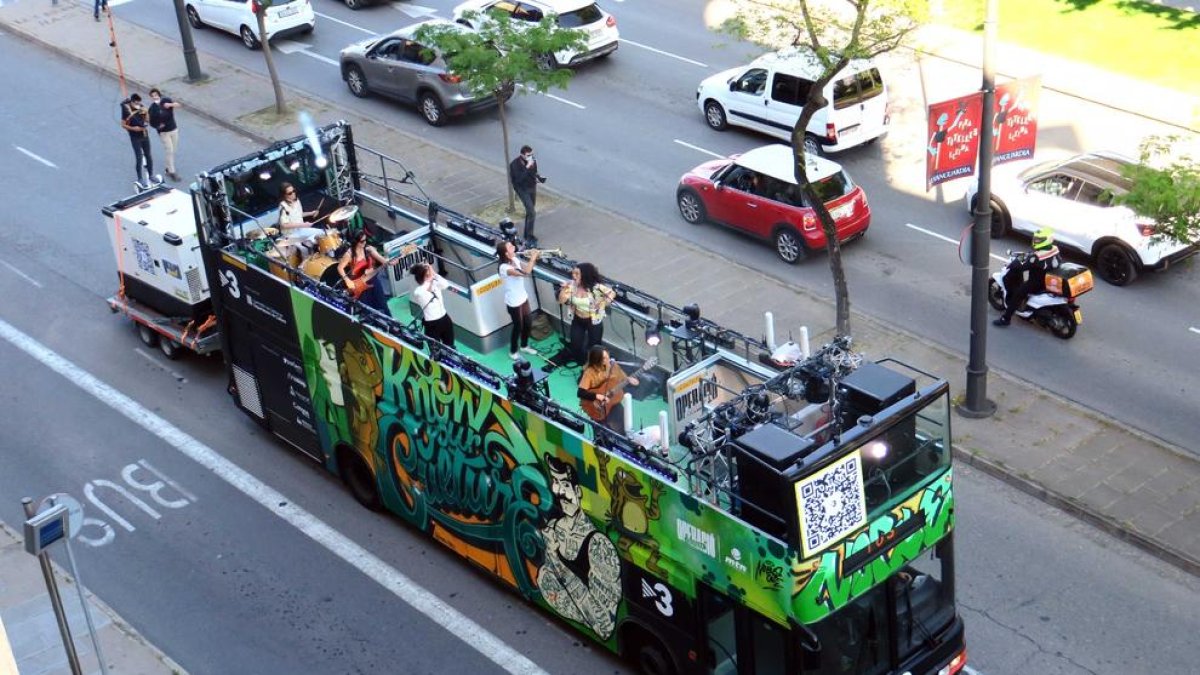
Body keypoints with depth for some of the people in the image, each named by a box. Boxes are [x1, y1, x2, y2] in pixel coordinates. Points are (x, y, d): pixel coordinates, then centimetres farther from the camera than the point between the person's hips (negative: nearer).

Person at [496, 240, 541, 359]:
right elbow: (525, 273, -41)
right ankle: (513, 351, 33)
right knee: (518, 327, 10)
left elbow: (527, 268, 10)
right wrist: (532, 258, -31)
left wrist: (534, 258, -9)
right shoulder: (504, 267, -32)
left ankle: (524, 346, 45)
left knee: (528, 324, 21)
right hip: (514, 303, -8)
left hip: (523, 298, 8)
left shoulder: (515, 260, -5)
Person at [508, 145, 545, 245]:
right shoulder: (516, 164, -23)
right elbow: (519, 179, -30)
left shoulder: (533, 161, -5)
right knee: (532, 213, -14)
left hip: (532, 188, 6)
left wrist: (539, 177, -10)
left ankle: (527, 234, 31)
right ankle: (529, 237, -5)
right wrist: (527, 168, -36)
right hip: (523, 189, -6)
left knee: (529, 212, 16)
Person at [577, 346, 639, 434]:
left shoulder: (613, 365, -3)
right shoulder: (590, 372, -17)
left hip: (613, 402, 4)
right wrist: (598, 396, -31)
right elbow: (580, 393, -23)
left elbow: (623, 379, 10)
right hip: (599, 407, -4)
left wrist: (628, 380, -10)